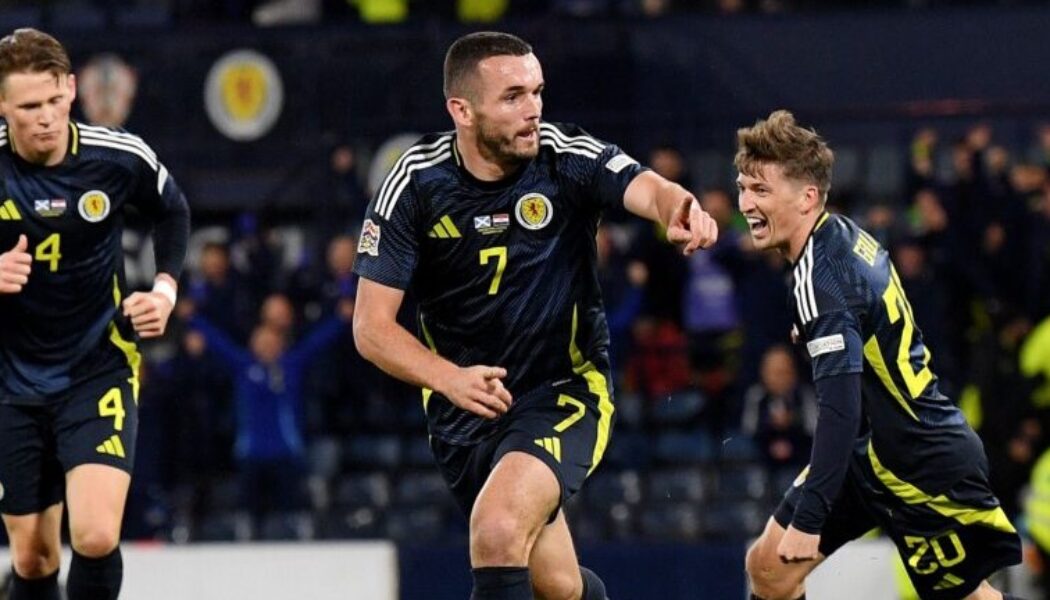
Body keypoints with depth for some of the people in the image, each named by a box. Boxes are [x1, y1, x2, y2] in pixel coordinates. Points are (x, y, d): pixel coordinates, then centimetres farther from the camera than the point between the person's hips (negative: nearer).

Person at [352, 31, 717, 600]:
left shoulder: (568, 159, -15)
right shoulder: (415, 185, -11)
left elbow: (644, 188, -34)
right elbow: (371, 326, -11)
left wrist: (679, 207, -58)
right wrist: (448, 378, -28)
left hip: (566, 389, -3)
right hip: (464, 403, 3)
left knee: (497, 529, -29)